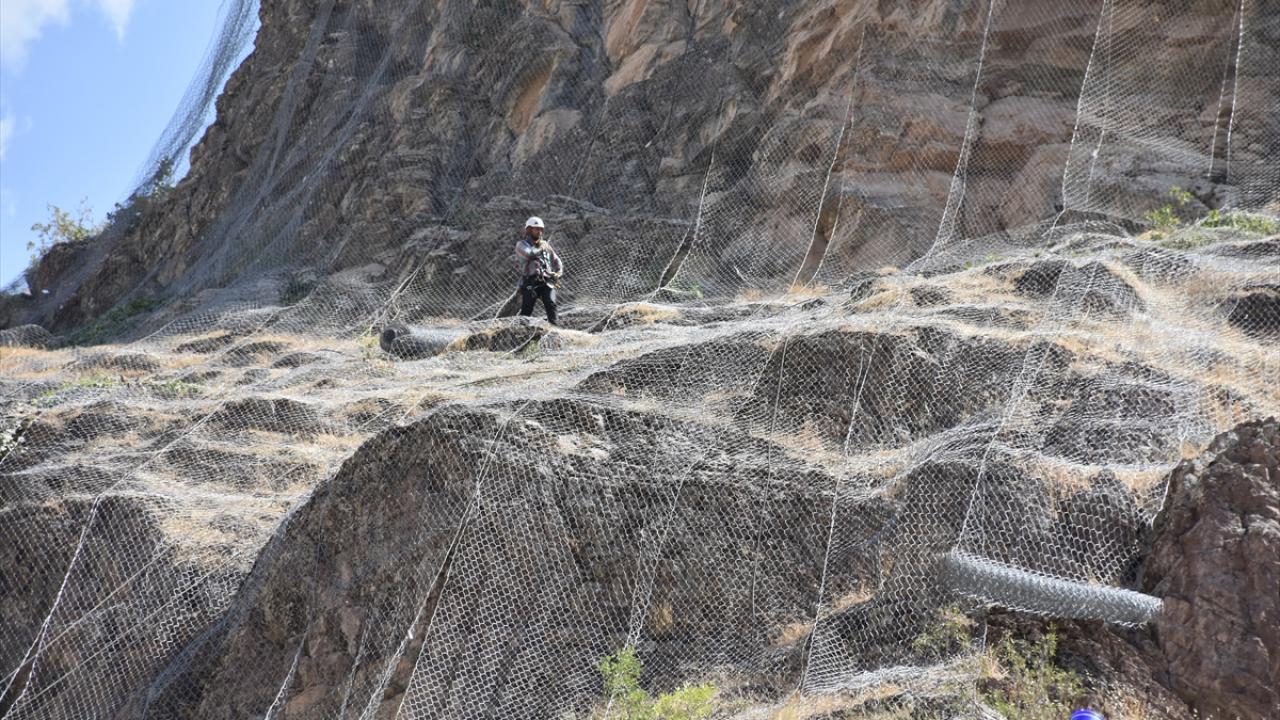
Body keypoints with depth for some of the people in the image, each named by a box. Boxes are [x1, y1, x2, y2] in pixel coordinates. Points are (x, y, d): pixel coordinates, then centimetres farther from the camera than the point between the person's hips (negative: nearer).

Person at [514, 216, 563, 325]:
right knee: (526, 311, -6)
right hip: (530, 282, -3)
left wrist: (559, 272, 6)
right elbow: (529, 253, -14)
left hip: (546, 281, 3)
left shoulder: (545, 244, 22)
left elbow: (556, 260, 25)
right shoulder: (521, 244, 9)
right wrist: (541, 249, 1)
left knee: (551, 305, -18)